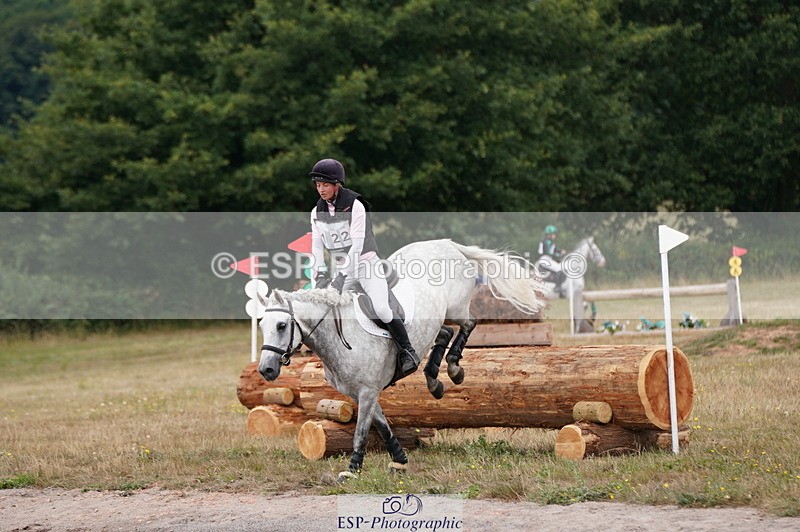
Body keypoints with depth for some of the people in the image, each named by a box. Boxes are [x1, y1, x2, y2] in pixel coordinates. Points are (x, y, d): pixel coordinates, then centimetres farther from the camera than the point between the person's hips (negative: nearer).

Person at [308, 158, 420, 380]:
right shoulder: (317, 212, 3)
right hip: (342, 268, 6)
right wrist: (318, 275, -15)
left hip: (367, 264, -6)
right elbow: (317, 246, 0)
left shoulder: (355, 206, -15)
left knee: (381, 310, -22)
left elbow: (357, 245, -20)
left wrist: (342, 276, -27)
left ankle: (408, 351, -5)